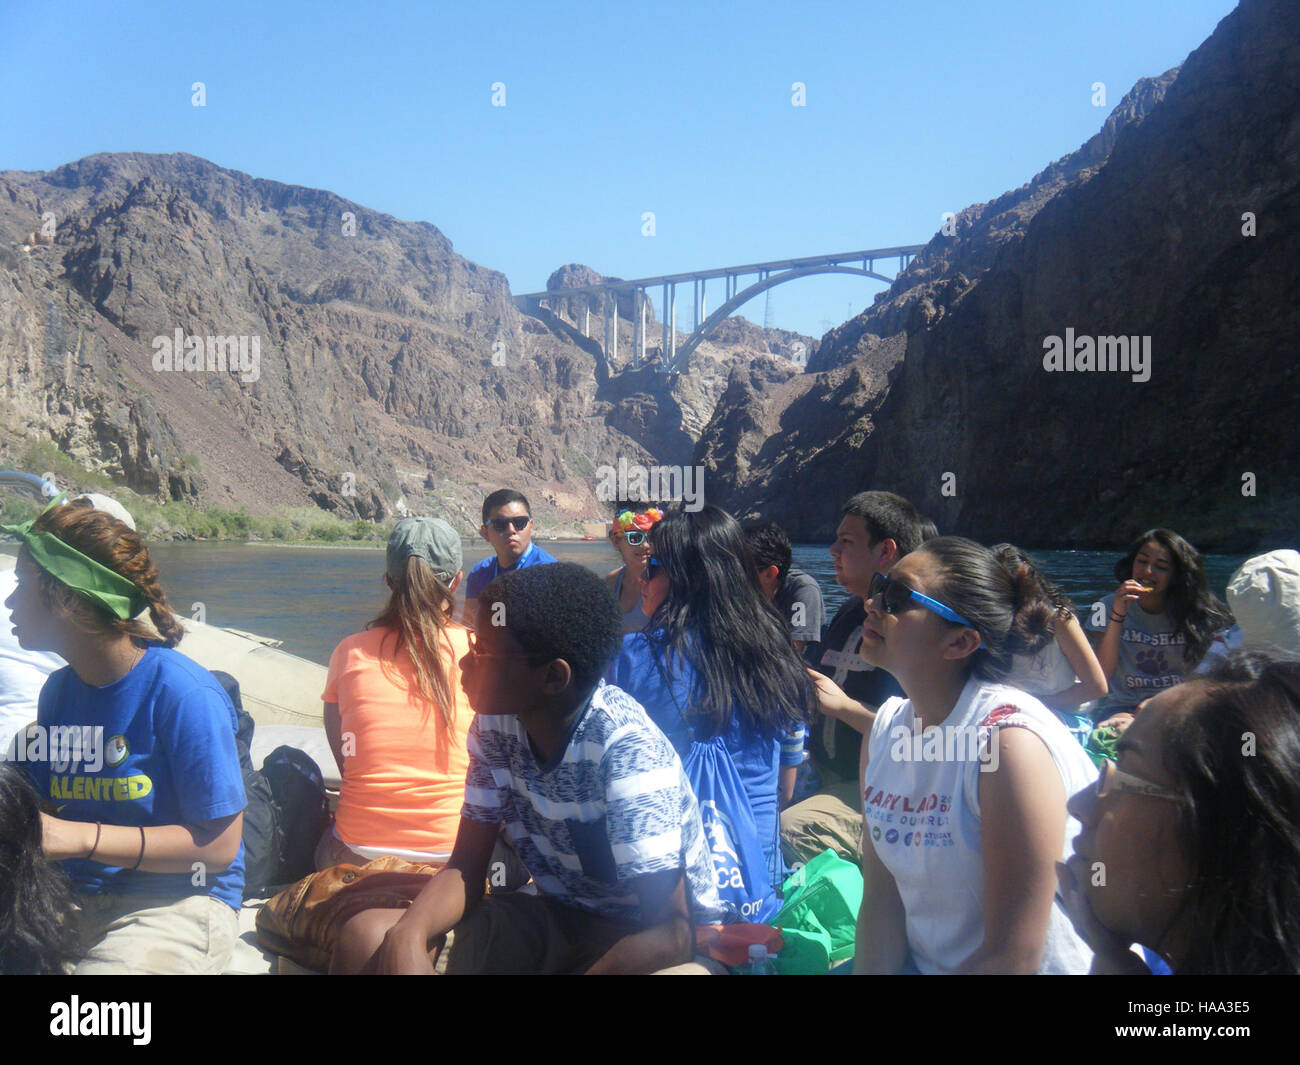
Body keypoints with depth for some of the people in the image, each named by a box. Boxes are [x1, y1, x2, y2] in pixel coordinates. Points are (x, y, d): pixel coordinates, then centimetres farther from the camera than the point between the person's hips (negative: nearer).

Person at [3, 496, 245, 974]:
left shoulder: (184, 695, -14)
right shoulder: (57, 690, 10)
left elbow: (220, 844, -14)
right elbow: (39, 815, 18)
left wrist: (81, 838, -17)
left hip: (176, 901, -7)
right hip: (73, 895, 7)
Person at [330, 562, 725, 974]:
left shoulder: (624, 747, -27)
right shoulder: (495, 727, -8)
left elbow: (669, 936, -27)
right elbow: (465, 869, 0)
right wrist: (408, 936, -21)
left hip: (646, 935, -5)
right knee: (366, 938, -14)